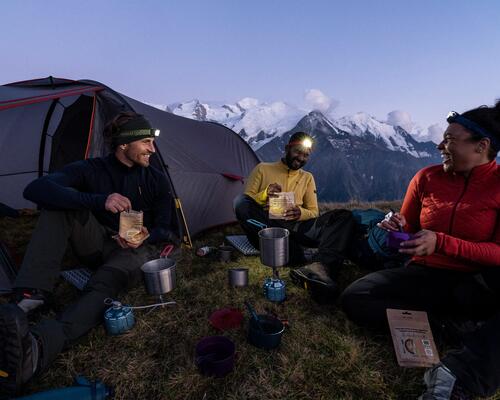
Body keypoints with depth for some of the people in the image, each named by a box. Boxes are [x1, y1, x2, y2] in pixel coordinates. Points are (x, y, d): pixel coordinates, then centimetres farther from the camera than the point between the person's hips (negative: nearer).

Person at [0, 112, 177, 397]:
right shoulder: (91, 169, -6)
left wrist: (146, 237, -26)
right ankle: (30, 297, -34)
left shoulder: (156, 179, -2)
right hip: (98, 245, 2)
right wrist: (98, 200, -39)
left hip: (134, 248, -1)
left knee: (105, 285, -36)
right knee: (60, 202, -24)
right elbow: (35, 189, -24)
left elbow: (166, 230, 0)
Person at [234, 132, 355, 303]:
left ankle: (320, 267, -44)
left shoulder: (307, 177, 21)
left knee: (344, 216, -18)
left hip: (296, 228, 3)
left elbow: (314, 212, 14)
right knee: (240, 202, -32)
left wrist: (300, 213, -11)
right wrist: (264, 194, -17)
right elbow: (246, 201, 5)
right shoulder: (263, 168, 13)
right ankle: (292, 253, -36)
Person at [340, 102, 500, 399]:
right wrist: (398, 227, -12)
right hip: (426, 277, 4)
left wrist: (441, 242, -25)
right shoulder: (427, 178, 1)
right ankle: (460, 328, -16)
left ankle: (460, 375, -34)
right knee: (354, 298, -18)